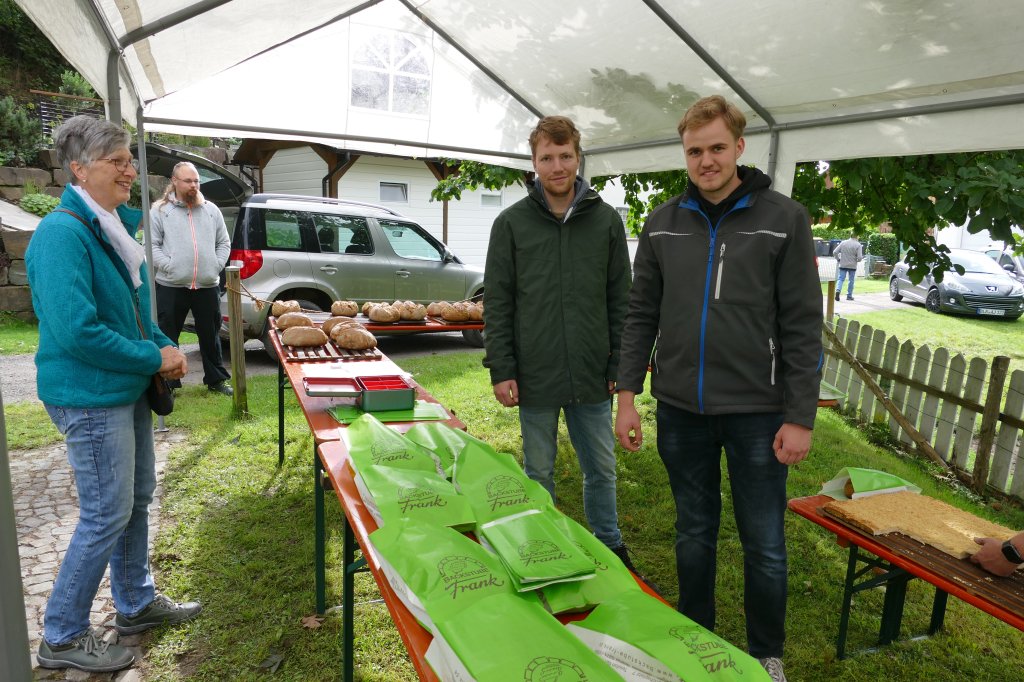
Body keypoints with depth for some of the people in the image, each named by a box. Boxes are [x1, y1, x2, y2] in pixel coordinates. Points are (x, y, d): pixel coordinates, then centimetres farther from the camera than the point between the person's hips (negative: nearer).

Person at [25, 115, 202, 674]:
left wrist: (164, 348, 3)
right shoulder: (63, 233, -19)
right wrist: (153, 358, -18)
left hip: (128, 391, 9)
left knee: (137, 500, 19)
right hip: (91, 398, -9)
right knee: (107, 516, 1)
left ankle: (136, 604, 37)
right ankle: (63, 637, 22)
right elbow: (76, 330, -27)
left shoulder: (114, 226, 10)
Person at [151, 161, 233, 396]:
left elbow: (224, 243, 13)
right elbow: (152, 245, -2)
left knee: (210, 336, 12)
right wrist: (169, 266, -14)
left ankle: (216, 379, 24)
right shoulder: (160, 210, 2)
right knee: (167, 337, 4)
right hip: (170, 286, -2)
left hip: (207, 286, 3)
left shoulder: (211, 210, 11)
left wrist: (217, 265, -1)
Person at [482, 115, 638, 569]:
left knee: (601, 470, 15)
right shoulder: (511, 223, -1)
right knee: (539, 473, 14)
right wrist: (501, 370, -7)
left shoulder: (606, 220, 3)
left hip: (592, 378, 1)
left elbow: (620, 300, 4)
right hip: (535, 377, -1)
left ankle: (610, 548, 36)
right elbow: (497, 303, -2)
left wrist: (620, 366, 1)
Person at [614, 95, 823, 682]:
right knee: (694, 535, 17)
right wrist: (628, 396, 1)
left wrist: (800, 417, -9)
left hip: (756, 412, -2)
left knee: (765, 546, 9)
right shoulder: (664, 223, 4)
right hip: (681, 410, 3)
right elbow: (642, 316, 6)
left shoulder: (783, 219, -4)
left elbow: (803, 327, -6)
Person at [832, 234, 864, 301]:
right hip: (852, 266, -1)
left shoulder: (843, 242, -1)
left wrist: (838, 259, 11)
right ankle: (849, 296, 15)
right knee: (851, 281, 10)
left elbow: (835, 252, -3)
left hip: (843, 265, 1)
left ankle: (838, 290, -20)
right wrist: (858, 260, 9)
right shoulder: (858, 245, -8)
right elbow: (859, 257, -14)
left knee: (840, 278, 6)